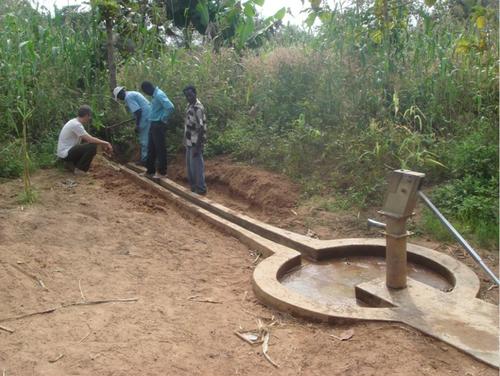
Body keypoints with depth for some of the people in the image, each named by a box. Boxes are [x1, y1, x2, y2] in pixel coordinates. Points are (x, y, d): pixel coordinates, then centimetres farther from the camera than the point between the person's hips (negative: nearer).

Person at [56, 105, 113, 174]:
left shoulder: (75, 122, 10)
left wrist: (103, 144, 7)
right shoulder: (76, 125, -21)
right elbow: (90, 139, -25)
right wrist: (106, 143, -16)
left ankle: (71, 164, 14)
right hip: (65, 153, -10)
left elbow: (87, 139, 14)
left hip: (66, 151, 10)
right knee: (93, 146, -20)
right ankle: (79, 169, -9)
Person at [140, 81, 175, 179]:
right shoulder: (155, 94, 12)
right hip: (154, 124, 10)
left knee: (160, 149, -2)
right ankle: (150, 170, 25)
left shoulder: (159, 95, -18)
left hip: (158, 125, -10)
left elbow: (170, 108, -30)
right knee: (151, 148, 15)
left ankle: (162, 172, 7)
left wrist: (163, 119, -18)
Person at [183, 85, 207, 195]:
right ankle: (193, 186, 29)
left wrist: (197, 146, -23)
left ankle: (201, 189, 9)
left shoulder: (198, 108, -20)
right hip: (189, 142, 9)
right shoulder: (189, 105, 9)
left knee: (197, 165, -1)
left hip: (195, 143, -9)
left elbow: (201, 128, -23)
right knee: (189, 165, 17)